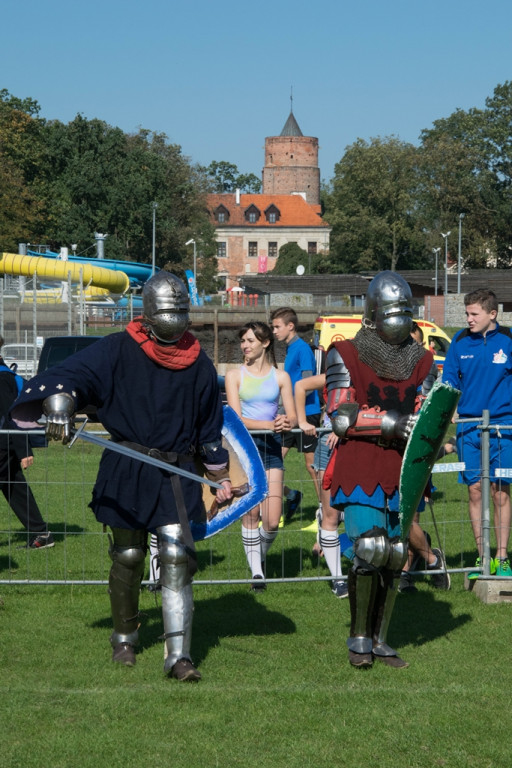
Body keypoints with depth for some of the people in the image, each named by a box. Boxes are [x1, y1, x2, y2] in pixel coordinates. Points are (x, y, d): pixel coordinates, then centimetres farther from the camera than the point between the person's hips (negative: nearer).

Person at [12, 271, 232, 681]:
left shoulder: (199, 365, 7)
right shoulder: (118, 350, -4)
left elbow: (210, 425, 18)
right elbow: (75, 372, -17)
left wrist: (221, 475, 23)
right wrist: (59, 403, -38)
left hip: (176, 475, 1)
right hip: (125, 474, -1)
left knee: (177, 558, -10)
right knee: (127, 558, 9)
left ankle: (179, 656, -11)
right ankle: (124, 639, 32)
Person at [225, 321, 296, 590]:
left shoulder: (280, 376, 7)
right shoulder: (235, 375, 2)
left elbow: (292, 417, 4)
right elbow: (236, 419, -7)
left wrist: (286, 424, -21)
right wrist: (270, 424, -22)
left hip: (271, 447, 1)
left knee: (272, 521, -6)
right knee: (250, 513, -3)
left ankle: (260, 555, 24)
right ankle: (256, 570, 9)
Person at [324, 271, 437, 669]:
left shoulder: (421, 361, 11)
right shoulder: (345, 356, -2)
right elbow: (341, 416, -11)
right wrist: (391, 422, -21)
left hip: (402, 469, 5)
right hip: (360, 468, -4)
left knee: (394, 555, 5)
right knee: (369, 548, -15)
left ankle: (380, 639, 16)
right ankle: (359, 638, -1)